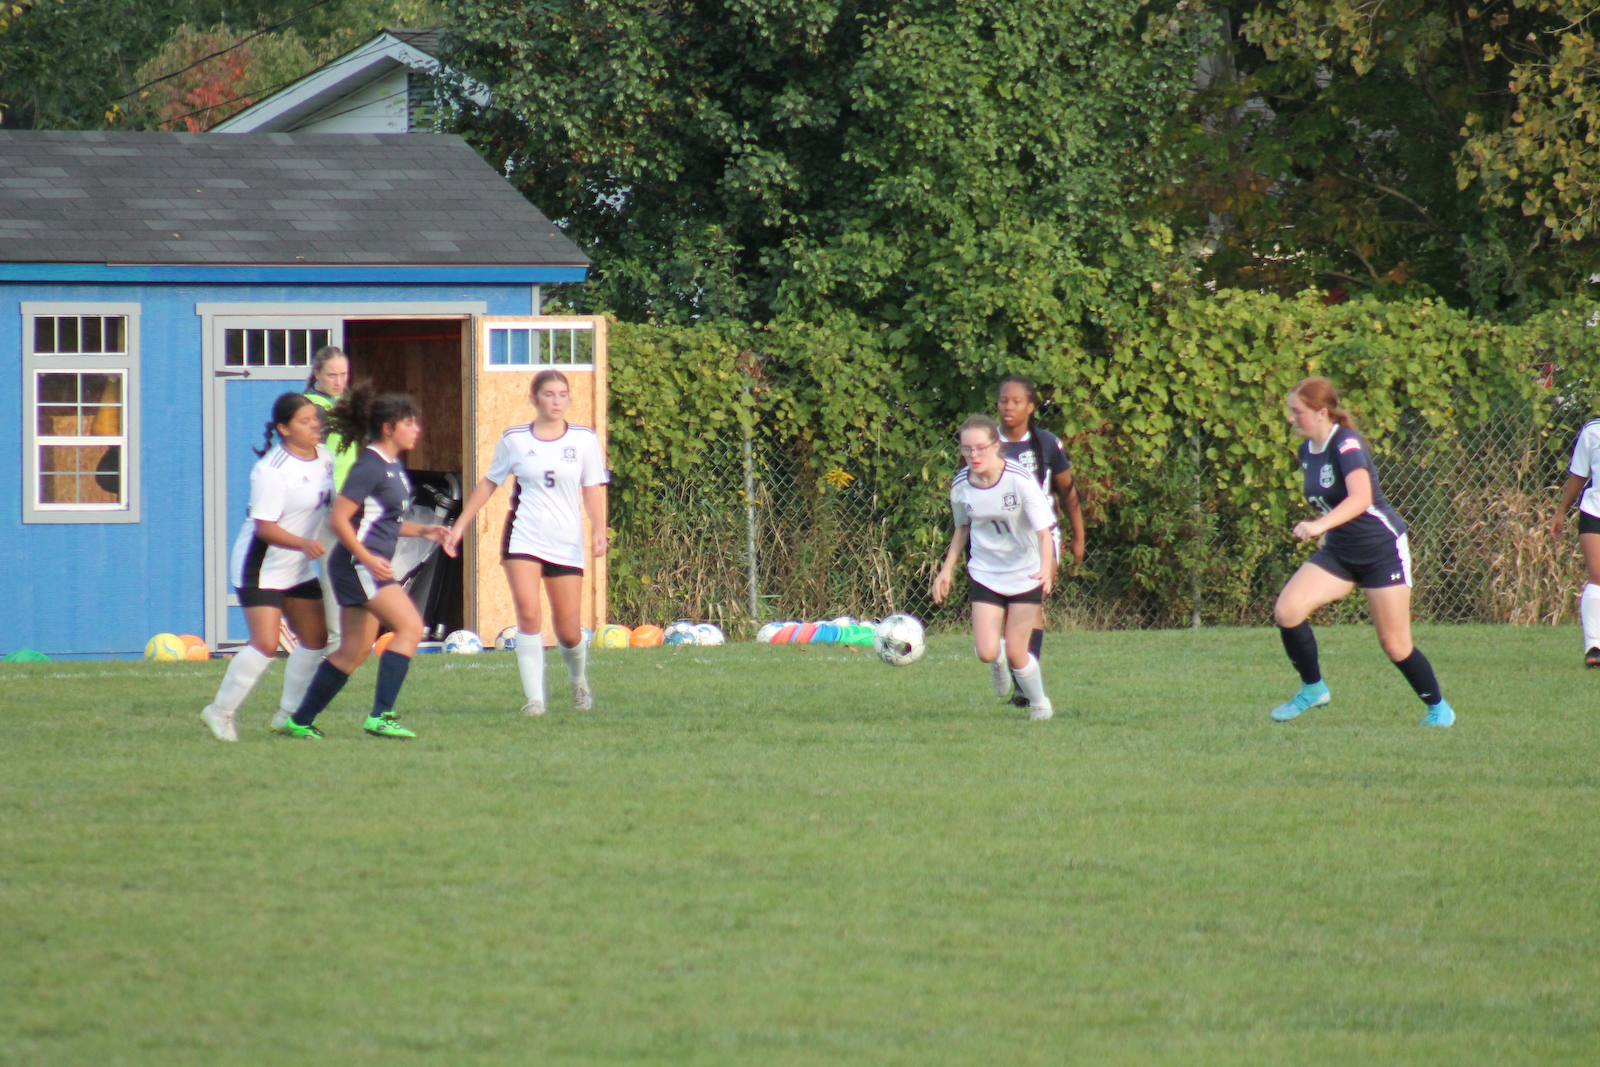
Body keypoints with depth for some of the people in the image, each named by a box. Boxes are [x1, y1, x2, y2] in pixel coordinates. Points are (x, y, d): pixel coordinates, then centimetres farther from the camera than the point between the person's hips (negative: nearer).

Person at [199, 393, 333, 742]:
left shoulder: (325, 457, 2)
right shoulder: (272, 471, -23)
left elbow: (335, 501, 21)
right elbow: (264, 527, -26)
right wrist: (302, 543, -38)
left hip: (299, 568, 9)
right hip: (262, 566, -9)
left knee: (315, 638, 6)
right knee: (265, 643, -15)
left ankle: (288, 714, 18)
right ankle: (221, 711, -1)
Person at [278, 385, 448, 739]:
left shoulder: (393, 467, 16)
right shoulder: (370, 467, -14)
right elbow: (338, 518, -19)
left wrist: (423, 531, 14)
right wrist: (367, 559, -26)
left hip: (372, 566, 10)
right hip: (356, 564, -10)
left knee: (354, 650, 11)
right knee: (410, 627, -17)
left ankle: (300, 720, 18)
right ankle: (379, 716, -18)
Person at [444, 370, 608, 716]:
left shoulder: (583, 440, 3)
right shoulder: (514, 440, 4)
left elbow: (593, 490, 4)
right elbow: (489, 483, 15)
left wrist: (599, 531, -11)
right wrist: (461, 524, 14)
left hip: (567, 544, 1)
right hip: (523, 539, 0)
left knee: (569, 631, 2)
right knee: (528, 614, -19)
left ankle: (578, 679, 36)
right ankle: (534, 698, -13)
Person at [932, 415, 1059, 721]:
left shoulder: (1020, 481, -21)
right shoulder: (960, 486, -8)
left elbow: (1044, 531, -20)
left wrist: (1046, 568, -36)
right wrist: (948, 569, 7)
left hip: (1025, 573, -3)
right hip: (985, 575, 3)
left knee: (1016, 653, -5)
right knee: (986, 653, -10)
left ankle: (1039, 703, 24)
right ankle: (998, 657, 29)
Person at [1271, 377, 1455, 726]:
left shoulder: (1347, 445, -22)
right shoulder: (1307, 452, 3)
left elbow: (1360, 497, -37)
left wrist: (1320, 525, -49)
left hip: (1383, 549, -7)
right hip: (1339, 551, 7)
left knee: (1395, 644, -3)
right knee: (1287, 610, -13)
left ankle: (1438, 709, 18)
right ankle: (1313, 689, 4)